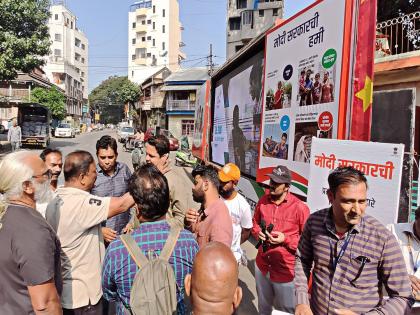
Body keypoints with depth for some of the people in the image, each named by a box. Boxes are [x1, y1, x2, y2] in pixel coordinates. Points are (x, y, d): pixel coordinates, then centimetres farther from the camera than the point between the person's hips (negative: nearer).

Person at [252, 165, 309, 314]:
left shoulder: (299, 207, -19)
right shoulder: (263, 201, -3)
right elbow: (255, 223, 14)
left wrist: (285, 239, -23)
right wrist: (258, 233, -7)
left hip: (285, 270, -5)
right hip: (262, 266, 5)